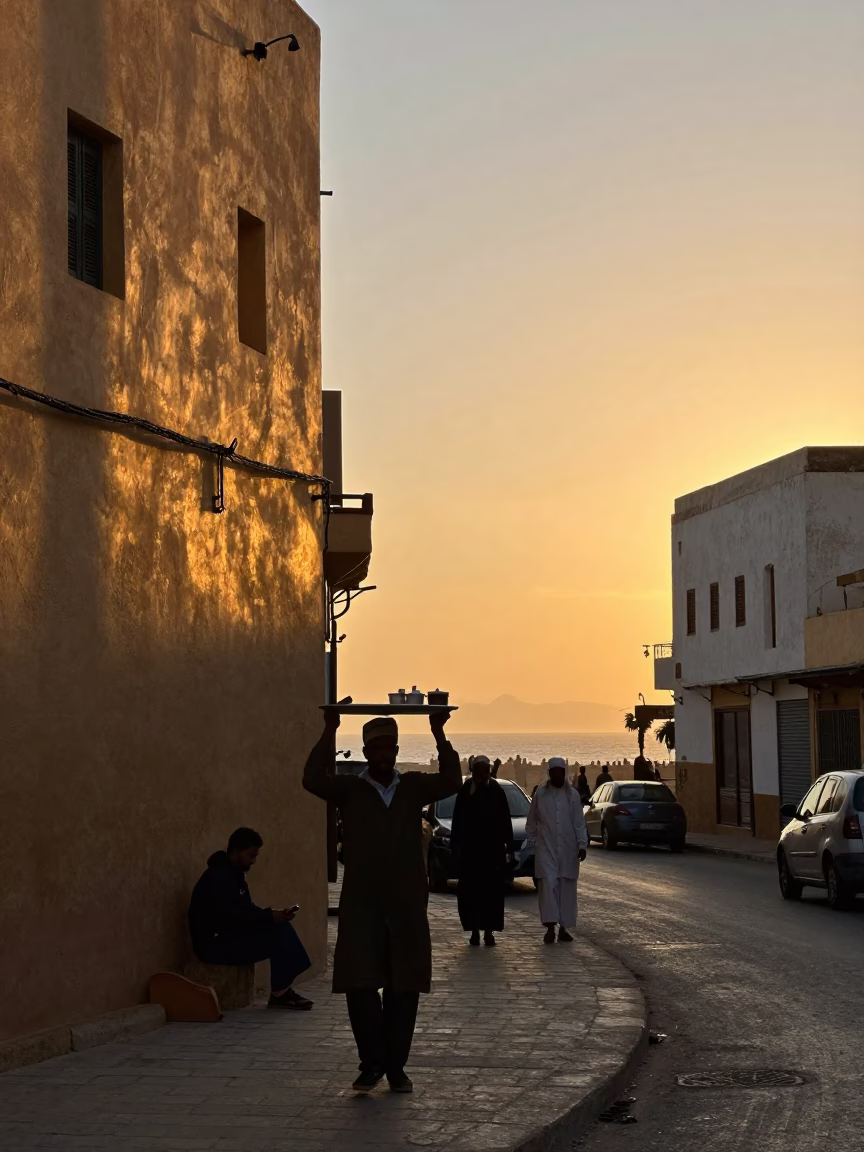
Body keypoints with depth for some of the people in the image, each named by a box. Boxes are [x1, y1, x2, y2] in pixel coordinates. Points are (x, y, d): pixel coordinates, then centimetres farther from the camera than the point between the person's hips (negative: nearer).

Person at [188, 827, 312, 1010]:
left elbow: (247, 910, 13)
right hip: (214, 944, -10)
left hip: (227, 937, 10)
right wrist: (269, 916, -25)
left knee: (282, 927, -3)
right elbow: (232, 917, -27)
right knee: (277, 933, -19)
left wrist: (274, 914, -5)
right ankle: (279, 994, -10)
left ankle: (283, 990, -5)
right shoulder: (218, 878, -19)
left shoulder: (235, 875, 13)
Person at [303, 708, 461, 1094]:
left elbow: (451, 781, -8)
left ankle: (396, 1067, 14)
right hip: (361, 906, -1)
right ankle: (372, 1063, 9)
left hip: (407, 906, 2)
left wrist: (438, 732, -16)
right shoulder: (350, 790, 4)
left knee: (404, 990, 5)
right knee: (360, 986, -5)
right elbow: (313, 780, -14)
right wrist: (330, 731, -19)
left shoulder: (413, 787, 9)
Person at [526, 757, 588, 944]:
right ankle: (550, 927, -13)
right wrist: (532, 843, 6)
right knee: (548, 885, -11)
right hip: (546, 849, -2)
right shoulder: (540, 794, 1)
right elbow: (532, 821, 8)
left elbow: (579, 823, 2)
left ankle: (563, 928, 14)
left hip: (568, 850, 2)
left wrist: (582, 844, -6)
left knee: (567, 888, 5)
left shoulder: (573, 795, 3)